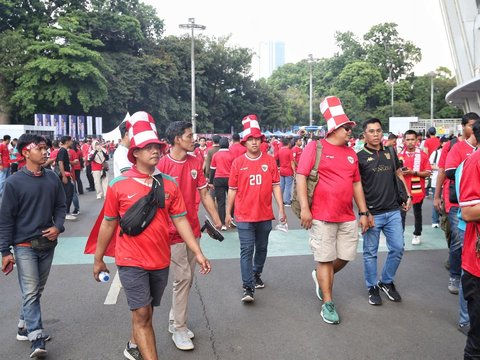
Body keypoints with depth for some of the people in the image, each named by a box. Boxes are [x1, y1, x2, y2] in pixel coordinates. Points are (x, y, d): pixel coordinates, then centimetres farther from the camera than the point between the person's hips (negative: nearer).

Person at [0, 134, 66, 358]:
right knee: (30, 293, -6)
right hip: (24, 246, -5)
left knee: (37, 290, 17)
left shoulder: (52, 178, 2)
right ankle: (37, 341, -3)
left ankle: (25, 326, 35)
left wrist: (58, 226, -8)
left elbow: (61, 205, 11)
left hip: (48, 243, 5)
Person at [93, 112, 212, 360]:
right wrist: (98, 259, 7)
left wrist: (197, 252, -4)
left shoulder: (169, 184, -2)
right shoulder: (118, 185, -9)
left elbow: (180, 220, 0)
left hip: (161, 261, 4)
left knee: (146, 312, 20)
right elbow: (108, 225, 0)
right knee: (141, 314, -2)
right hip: (131, 262, -4)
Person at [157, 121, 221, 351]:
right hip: (173, 230, -6)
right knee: (182, 277, -4)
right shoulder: (163, 164, -13)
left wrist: (216, 219, 6)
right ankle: (179, 329, 13)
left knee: (188, 278, 13)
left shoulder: (195, 162, 4)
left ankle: (174, 320, 31)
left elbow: (204, 194, 9)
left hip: (193, 228, 6)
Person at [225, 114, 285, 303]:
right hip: (244, 216, -2)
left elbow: (276, 186, 2)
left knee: (262, 248, 17)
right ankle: (248, 288, -1)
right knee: (247, 250, -4)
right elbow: (232, 189, 3)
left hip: (265, 215, 2)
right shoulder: (238, 162, -3)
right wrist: (228, 213, 5)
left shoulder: (270, 161, 0)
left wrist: (281, 209, -2)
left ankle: (257, 275, 38)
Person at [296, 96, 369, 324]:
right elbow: (301, 177, -10)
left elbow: (357, 184, 17)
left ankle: (321, 277, 39)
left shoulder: (351, 153, 12)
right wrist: (304, 208, -17)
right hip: (322, 217, -6)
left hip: (348, 217, 6)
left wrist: (363, 212, 13)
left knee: (345, 257, 11)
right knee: (325, 260, 3)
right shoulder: (315, 147, -6)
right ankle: (327, 304, 17)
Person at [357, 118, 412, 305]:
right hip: (372, 213, -4)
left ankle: (386, 282, 29)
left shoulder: (391, 152, 7)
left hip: (393, 211, 4)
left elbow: (399, 175, 19)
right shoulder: (359, 156, -7)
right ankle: (372, 287, 23)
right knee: (370, 253, 6)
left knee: (397, 248, 9)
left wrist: (407, 196, 7)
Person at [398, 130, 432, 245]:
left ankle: (417, 234, 30)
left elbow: (428, 173, -6)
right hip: (403, 189, 1)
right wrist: (400, 172, -11)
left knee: (417, 213, 14)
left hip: (417, 190, 0)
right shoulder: (400, 155, 2)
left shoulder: (423, 155, -3)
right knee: (401, 214, -3)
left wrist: (413, 172, -18)